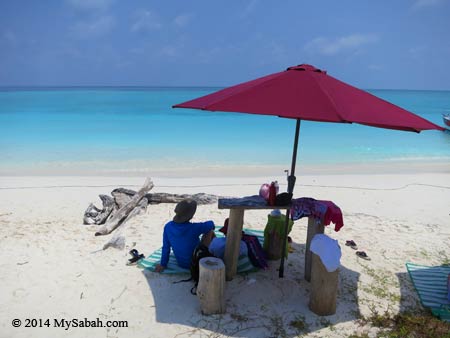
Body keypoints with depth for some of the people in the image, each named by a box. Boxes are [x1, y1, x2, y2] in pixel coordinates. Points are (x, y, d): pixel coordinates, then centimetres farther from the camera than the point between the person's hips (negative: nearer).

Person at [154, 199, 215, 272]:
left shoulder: (168, 227, -19)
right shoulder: (194, 228, -31)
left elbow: (166, 247, -7)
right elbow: (211, 224, -11)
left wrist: (163, 264, 7)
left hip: (181, 263, 5)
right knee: (210, 231, 5)